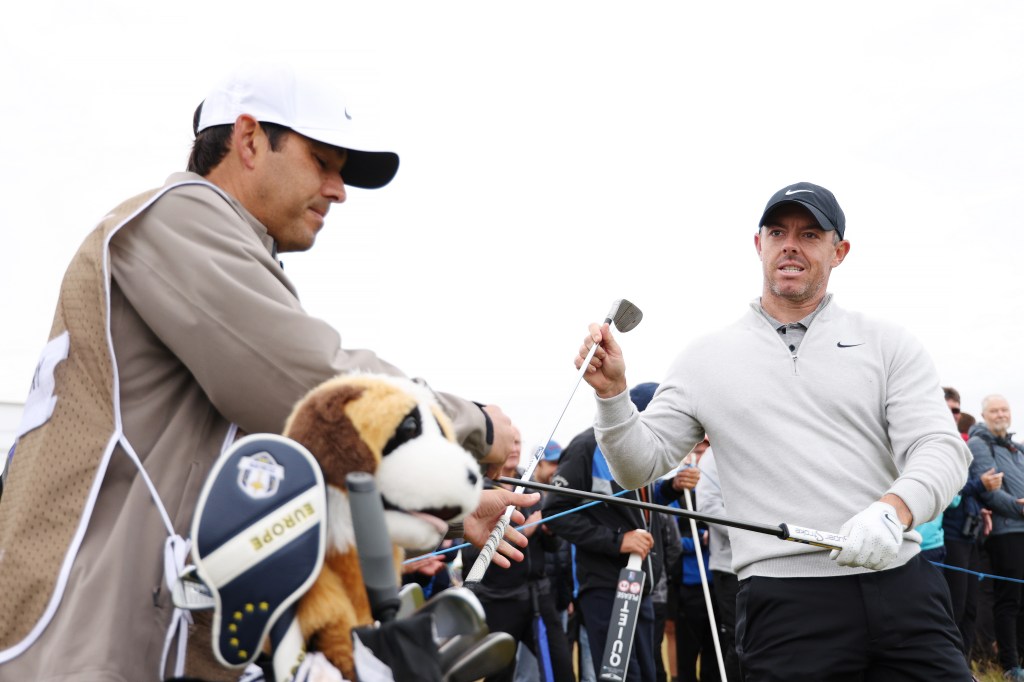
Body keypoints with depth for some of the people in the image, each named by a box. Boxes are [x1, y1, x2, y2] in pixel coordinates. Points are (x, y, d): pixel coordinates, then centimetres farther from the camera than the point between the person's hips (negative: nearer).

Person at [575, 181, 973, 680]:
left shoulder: (888, 345, 9)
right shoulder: (705, 359, 11)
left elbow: (941, 449, -2)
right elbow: (641, 465, 10)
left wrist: (893, 509, -23)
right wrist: (612, 394, -9)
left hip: (901, 585, 1)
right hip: (785, 602, 0)